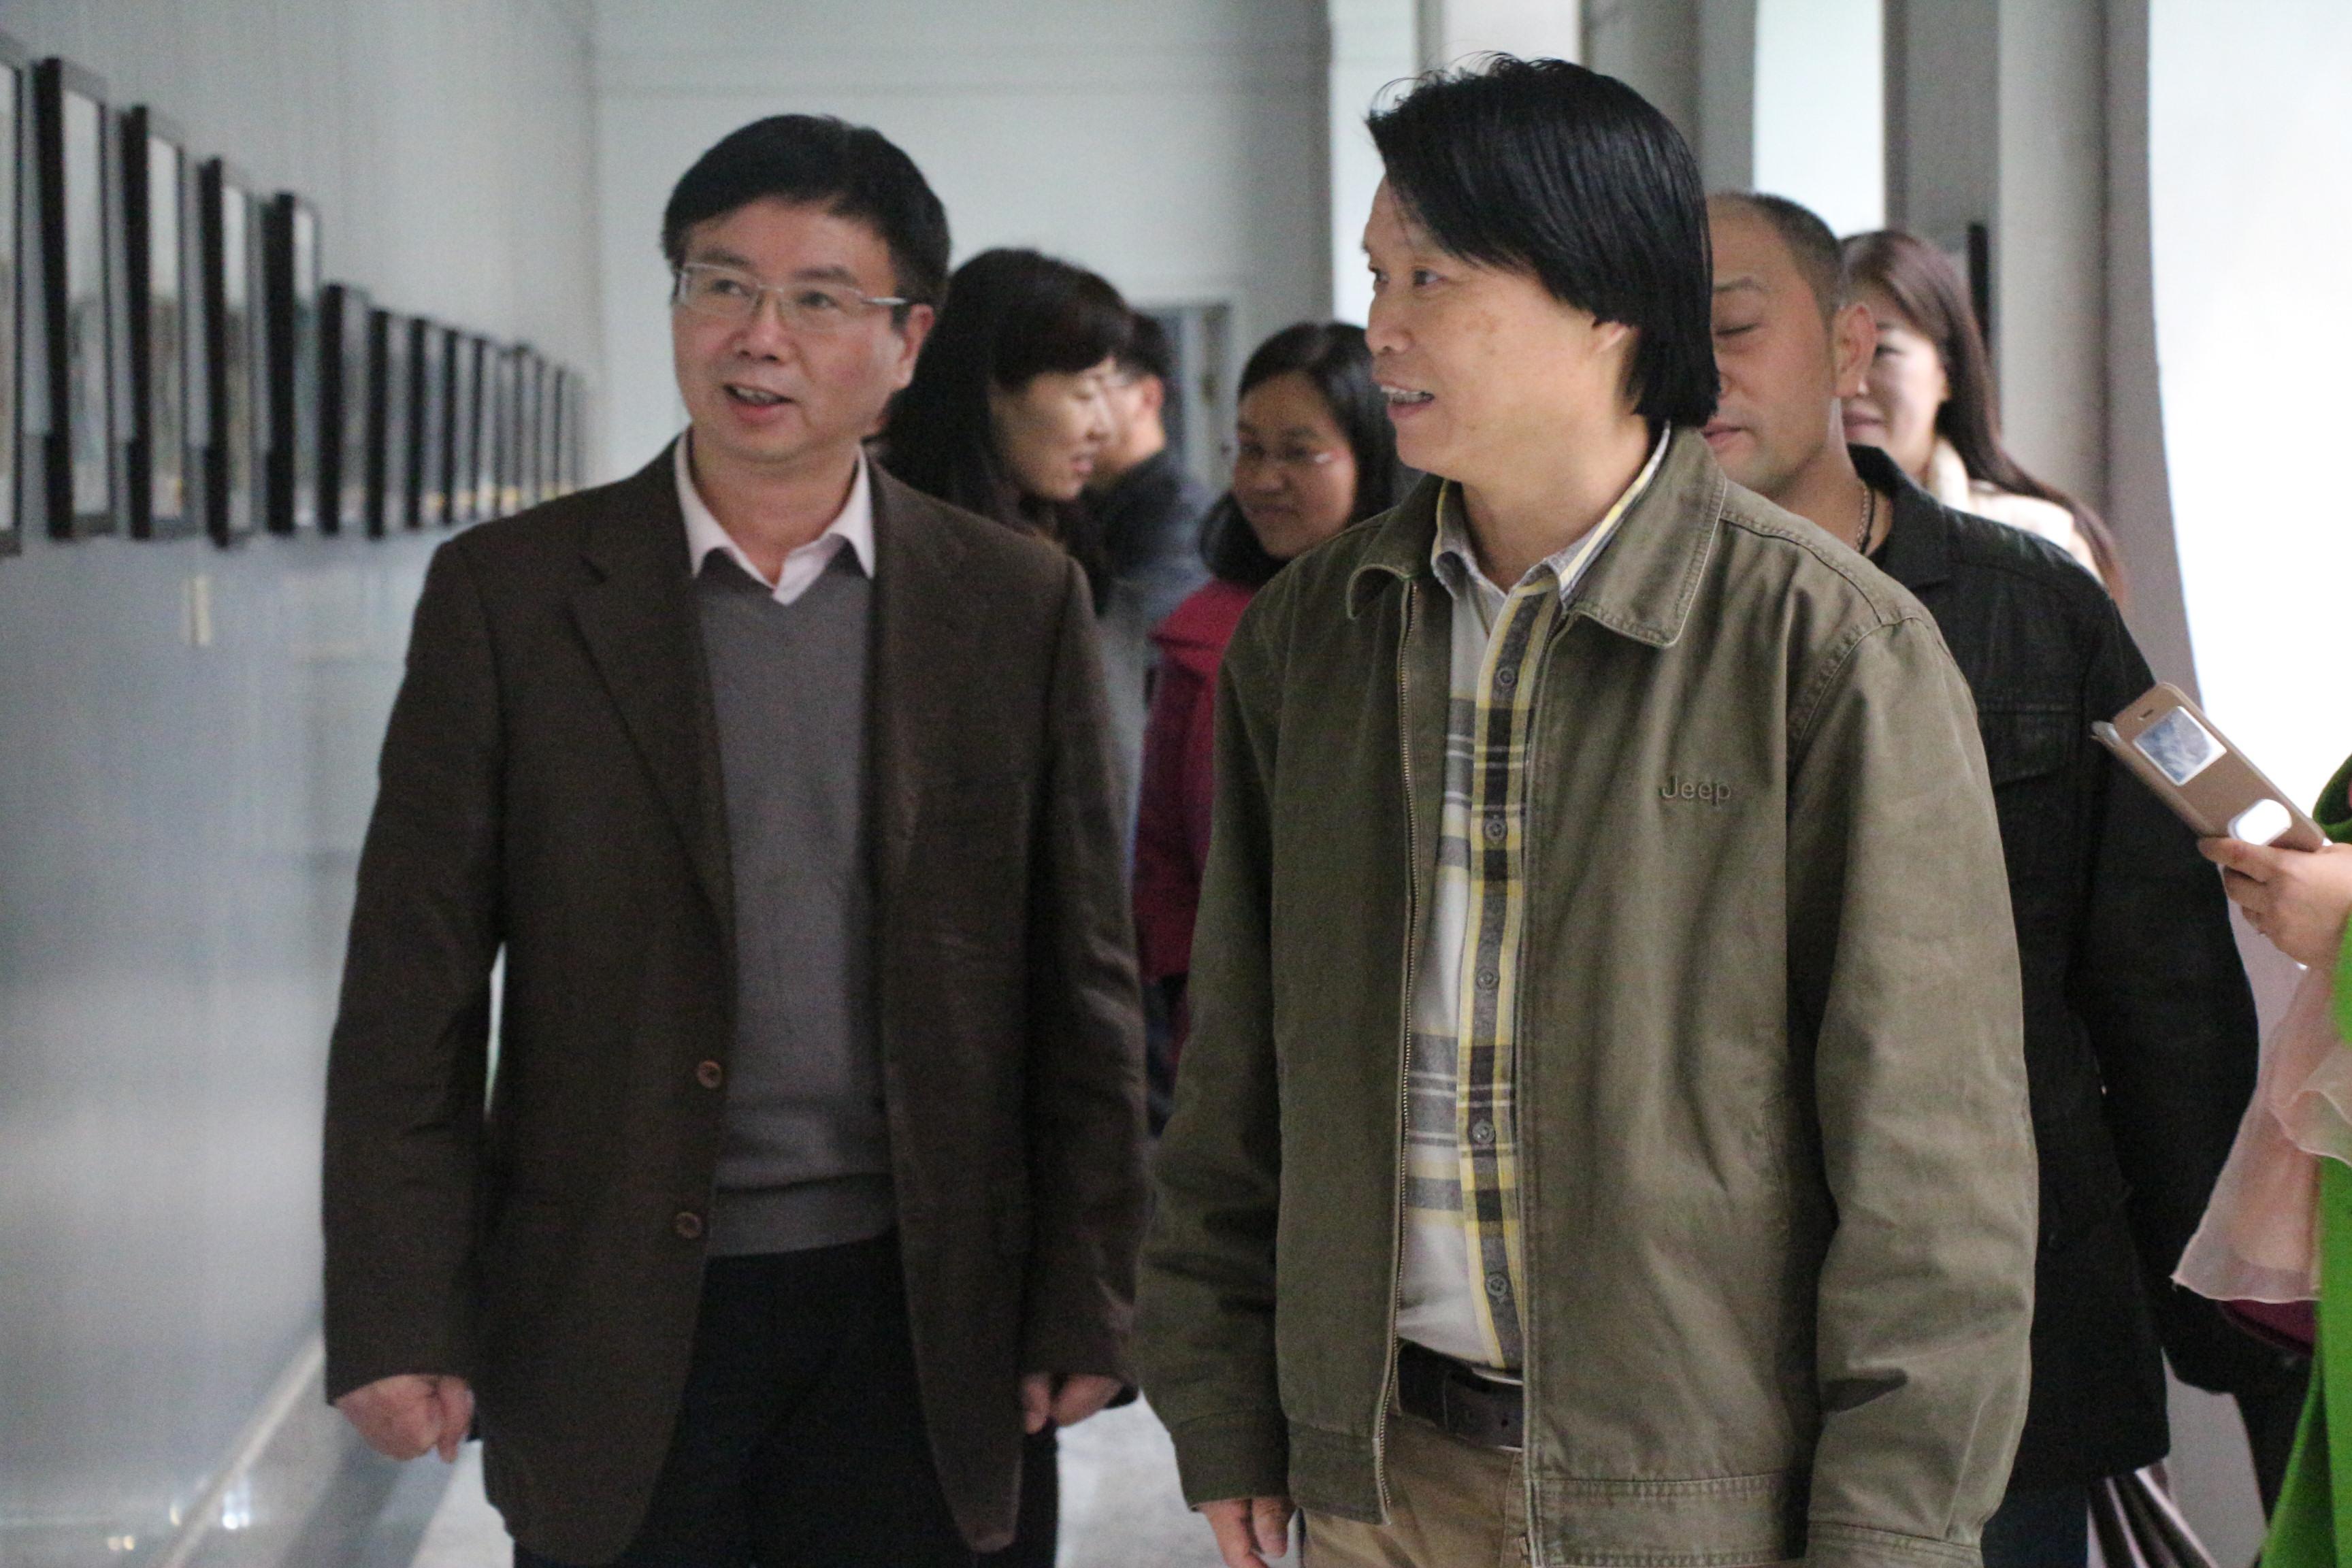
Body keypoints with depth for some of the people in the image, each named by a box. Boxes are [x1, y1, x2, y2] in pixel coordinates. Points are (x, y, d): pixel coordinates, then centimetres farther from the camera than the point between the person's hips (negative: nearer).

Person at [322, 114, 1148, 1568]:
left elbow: (1084, 988, 5)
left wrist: (1086, 1308, 2)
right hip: (616, 1324, -1)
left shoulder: (1018, 604, 3)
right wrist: (399, 1322, -6)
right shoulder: (510, 592, 0)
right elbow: (414, 991, -1)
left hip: (908, 1321, 1)